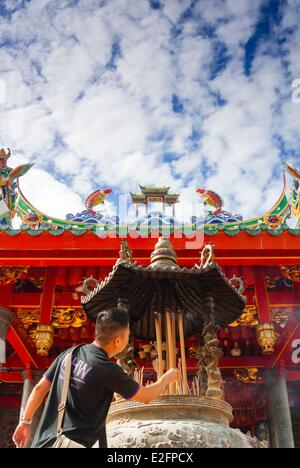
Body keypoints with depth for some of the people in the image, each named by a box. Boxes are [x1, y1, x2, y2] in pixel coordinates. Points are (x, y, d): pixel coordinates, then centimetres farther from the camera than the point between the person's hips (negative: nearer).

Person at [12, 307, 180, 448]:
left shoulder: (70, 354, 1)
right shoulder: (108, 370, -17)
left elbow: (40, 388, 8)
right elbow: (146, 396, -3)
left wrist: (25, 422, 20)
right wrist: (167, 378, 14)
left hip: (44, 442, 8)